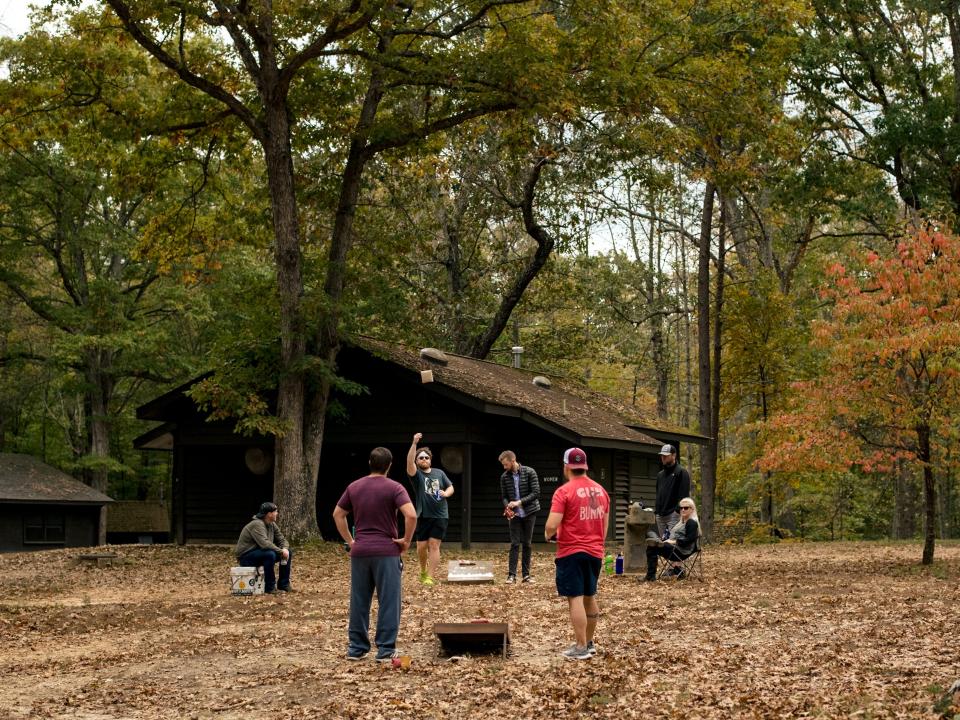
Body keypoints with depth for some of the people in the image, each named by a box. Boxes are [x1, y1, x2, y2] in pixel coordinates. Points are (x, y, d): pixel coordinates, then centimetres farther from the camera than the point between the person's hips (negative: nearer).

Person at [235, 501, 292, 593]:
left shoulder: (272, 525, 4)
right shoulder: (257, 525, -25)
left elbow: (282, 540, 7)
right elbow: (264, 543, -36)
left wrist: (285, 549, -16)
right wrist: (281, 551, -29)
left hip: (261, 553, 9)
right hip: (246, 557, -9)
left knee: (288, 553, 0)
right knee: (270, 554, -36)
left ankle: (283, 585, 7)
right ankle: (270, 587, -24)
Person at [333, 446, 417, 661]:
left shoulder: (354, 487, 8)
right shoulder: (394, 488, -7)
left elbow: (337, 515, 15)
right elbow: (411, 515, -19)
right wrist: (406, 540, -6)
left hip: (359, 551, 4)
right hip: (387, 551, -4)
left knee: (359, 601, 10)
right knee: (388, 602, 2)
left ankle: (356, 647, 14)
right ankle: (386, 649, 1)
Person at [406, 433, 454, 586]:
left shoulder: (439, 473, 10)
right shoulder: (416, 474, -1)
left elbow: (451, 487, 16)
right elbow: (409, 462, -20)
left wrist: (445, 493, -8)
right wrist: (414, 444, -32)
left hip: (440, 516, 1)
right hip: (423, 516, -1)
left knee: (434, 545, -6)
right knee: (421, 546, 2)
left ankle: (430, 577, -7)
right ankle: (423, 570, 30)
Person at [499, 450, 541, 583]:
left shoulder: (529, 472, -9)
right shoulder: (504, 477, 0)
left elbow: (536, 492, -13)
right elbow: (504, 496, 5)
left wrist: (519, 502, -21)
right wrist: (507, 507, -16)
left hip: (529, 512, -1)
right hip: (514, 514, 1)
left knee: (527, 544, 5)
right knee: (515, 544, -3)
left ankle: (526, 574, 11)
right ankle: (512, 574, -2)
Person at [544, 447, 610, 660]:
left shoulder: (564, 491, -12)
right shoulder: (600, 491, 9)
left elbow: (552, 526, -19)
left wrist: (548, 535, 2)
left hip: (571, 552, -7)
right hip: (595, 552, 7)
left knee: (576, 599, -5)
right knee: (590, 597, 17)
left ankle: (581, 648, -7)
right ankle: (589, 642, 27)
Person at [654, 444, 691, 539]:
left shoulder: (681, 472, -2)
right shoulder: (660, 474, 21)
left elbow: (684, 495, -10)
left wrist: (678, 510, -18)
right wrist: (656, 509, 16)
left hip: (673, 514, -8)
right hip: (660, 515, 8)